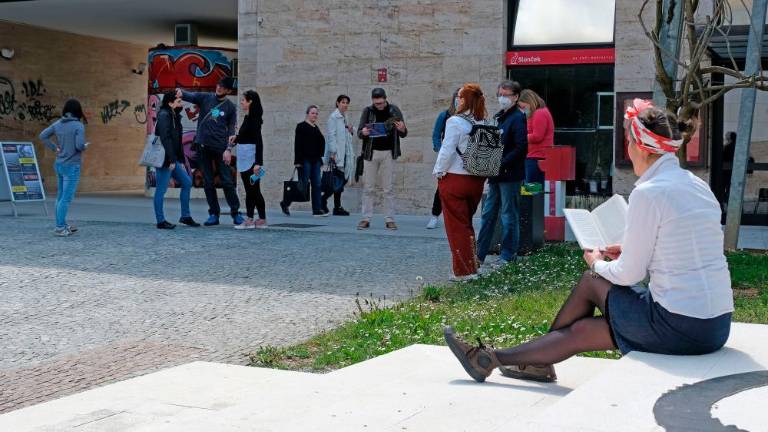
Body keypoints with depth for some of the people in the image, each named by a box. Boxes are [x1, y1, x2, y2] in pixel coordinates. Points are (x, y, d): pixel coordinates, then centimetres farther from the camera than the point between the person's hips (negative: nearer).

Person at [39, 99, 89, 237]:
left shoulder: (58, 124, 4)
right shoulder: (79, 125, -14)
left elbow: (43, 136, 2)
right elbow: (79, 145, -23)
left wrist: (55, 148, 7)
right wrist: (85, 147, -1)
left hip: (59, 165, 7)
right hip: (72, 166, -7)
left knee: (61, 196, 14)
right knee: (66, 198, -4)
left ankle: (63, 225, 22)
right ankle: (59, 227, -3)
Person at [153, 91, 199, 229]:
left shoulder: (174, 117, 17)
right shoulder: (164, 116, -12)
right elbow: (165, 138, -20)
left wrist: (181, 161, 18)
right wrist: (171, 160, -22)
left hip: (173, 160, 10)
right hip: (164, 159, -10)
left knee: (187, 183, 12)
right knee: (161, 189, -4)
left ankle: (186, 216, 18)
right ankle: (160, 221, 2)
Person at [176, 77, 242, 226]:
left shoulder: (230, 107, 4)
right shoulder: (205, 98, 7)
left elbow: (231, 129, 2)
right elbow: (190, 96, -7)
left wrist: (229, 149, -8)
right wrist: (181, 92, -31)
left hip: (220, 147, -2)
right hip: (203, 146, 2)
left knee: (227, 181, -3)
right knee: (208, 183, 4)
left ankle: (235, 213, 5)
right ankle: (214, 214, 11)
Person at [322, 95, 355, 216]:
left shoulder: (344, 117, 18)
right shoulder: (333, 117, -7)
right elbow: (331, 135, -14)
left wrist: (351, 130, 5)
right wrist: (333, 152, -20)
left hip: (345, 153, 9)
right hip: (336, 154, -9)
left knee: (344, 179, 7)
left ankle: (323, 199, 16)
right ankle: (337, 207, 1)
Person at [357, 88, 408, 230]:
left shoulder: (394, 110, 1)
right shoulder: (368, 111, 2)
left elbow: (403, 134, 4)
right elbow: (359, 133, 2)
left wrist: (402, 130, -20)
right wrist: (363, 132, -21)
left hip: (388, 153, -1)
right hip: (371, 153, 1)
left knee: (389, 188, 1)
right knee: (368, 187, 1)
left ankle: (389, 219, 5)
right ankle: (366, 219, 6)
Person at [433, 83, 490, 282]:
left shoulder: (455, 122, -15)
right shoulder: (485, 124, 1)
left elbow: (447, 151, -14)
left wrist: (439, 172, -1)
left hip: (455, 179, -6)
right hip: (477, 180, 6)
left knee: (456, 226, 3)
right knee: (467, 224, 20)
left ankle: (463, 271, 5)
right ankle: (472, 266, 24)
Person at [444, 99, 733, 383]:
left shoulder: (648, 193, -15)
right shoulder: (698, 186, 11)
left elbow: (629, 274, -10)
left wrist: (598, 264, 10)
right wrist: (632, 252, 20)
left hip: (680, 327, -7)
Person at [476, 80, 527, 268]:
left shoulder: (517, 118, -11)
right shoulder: (498, 117, 14)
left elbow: (521, 148, -19)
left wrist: (501, 164, -21)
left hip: (509, 175, -8)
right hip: (496, 175, 8)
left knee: (509, 215, 1)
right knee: (488, 213, 11)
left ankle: (508, 255, 11)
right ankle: (479, 254, 17)